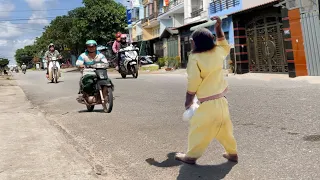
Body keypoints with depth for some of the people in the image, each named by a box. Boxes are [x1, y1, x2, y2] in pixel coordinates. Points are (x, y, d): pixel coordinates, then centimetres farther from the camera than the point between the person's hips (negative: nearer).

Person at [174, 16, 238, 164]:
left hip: (208, 103, -7)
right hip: (221, 99, 7)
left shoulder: (195, 58, -15)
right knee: (224, 127, 20)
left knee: (198, 128, 4)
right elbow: (225, 45, 27)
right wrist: (218, 29, 21)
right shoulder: (217, 52, 2)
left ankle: (191, 156, 13)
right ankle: (232, 153, 31)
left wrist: (188, 102, 0)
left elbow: (193, 84, -13)